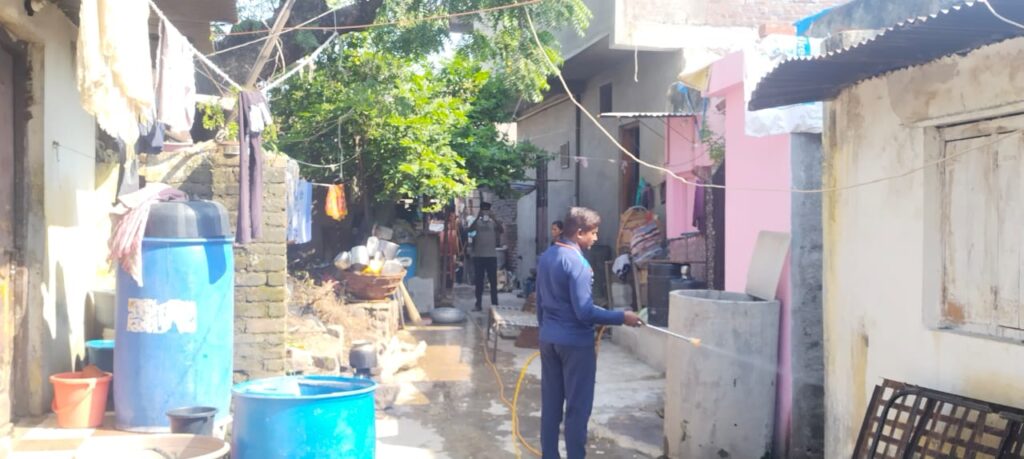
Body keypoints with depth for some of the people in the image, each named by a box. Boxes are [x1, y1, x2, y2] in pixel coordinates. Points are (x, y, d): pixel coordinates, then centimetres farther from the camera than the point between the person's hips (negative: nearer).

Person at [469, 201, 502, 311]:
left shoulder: (494, 222, 3)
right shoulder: (477, 222, 3)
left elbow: (501, 229, -16)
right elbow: (470, 230, -17)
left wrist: (493, 218, -27)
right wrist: (477, 217, -27)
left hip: (491, 256, -1)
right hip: (478, 256, 1)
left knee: (493, 281, 1)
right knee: (478, 281, 6)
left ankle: (495, 304, 6)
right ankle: (478, 304, 11)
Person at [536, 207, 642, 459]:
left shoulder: (546, 257, 8)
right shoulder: (577, 263, -19)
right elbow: (584, 311, -22)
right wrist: (621, 317, -16)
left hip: (548, 339, 8)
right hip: (574, 342, -8)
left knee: (551, 404, 13)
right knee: (578, 407, 1)